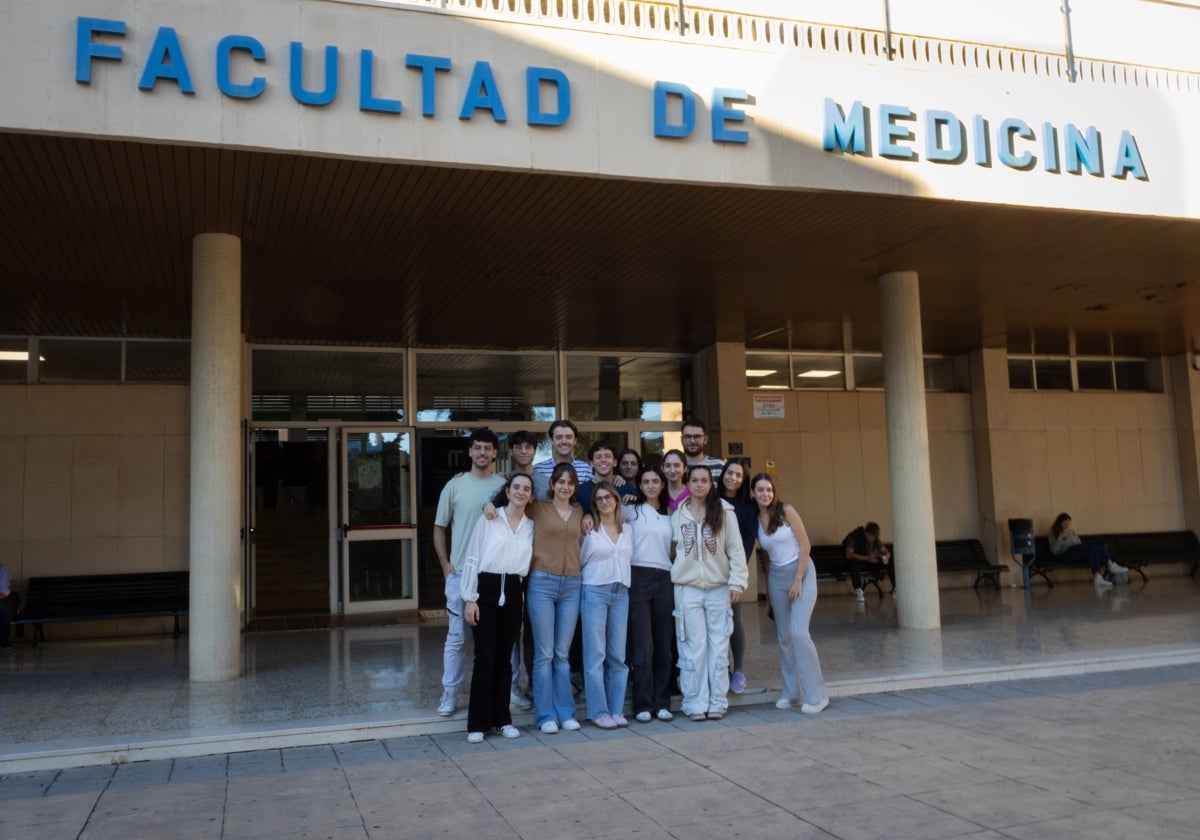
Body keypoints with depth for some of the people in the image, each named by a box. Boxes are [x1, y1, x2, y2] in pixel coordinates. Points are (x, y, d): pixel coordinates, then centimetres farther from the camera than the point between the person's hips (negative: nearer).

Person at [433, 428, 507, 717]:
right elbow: (439, 528, 8)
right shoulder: (455, 486, 2)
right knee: (457, 637, 3)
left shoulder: (504, 486, 3)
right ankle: (449, 693, 14)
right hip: (461, 573, 0)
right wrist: (446, 565, 1)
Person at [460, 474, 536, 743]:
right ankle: (478, 723, 3)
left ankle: (502, 719, 18)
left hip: (512, 593, 3)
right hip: (486, 589, -3)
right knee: (485, 657, -6)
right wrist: (470, 599, -7)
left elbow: (528, 564, 14)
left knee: (504, 658, 8)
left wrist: (524, 597, 4)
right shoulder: (489, 520, 0)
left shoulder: (531, 527, 10)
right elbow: (472, 559, -2)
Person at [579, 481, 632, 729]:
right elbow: (579, 561, 5)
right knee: (595, 655, -3)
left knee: (618, 655, 5)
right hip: (595, 592, -4)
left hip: (621, 594, 4)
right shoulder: (589, 530, -1)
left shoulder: (626, 530, 12)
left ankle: (616, 709, 13)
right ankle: (598, 712, 2)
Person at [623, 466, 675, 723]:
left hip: (664, 578, 4)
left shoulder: (669, 515, 17)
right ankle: (643, 705, 1)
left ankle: (662, 703, 12)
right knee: (643, 644, -6)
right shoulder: (631, 510, 6)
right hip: (638, 576, -4)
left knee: (664, 644, 4)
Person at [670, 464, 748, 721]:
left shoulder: (725, 512, -1)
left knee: (719, 647, 2)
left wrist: (737, 582, -7)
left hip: (719, 588, -1)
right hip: (688, 589, 1)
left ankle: (717, 702, 11)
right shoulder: (678, 514, 5)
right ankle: (696, 703, 7)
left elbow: (736, 549, -2)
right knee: (693, 648, 0)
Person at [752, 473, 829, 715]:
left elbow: (805, 545, -10)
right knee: (784, 636, 5)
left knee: (798, 632, -15)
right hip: (776, 577, 5)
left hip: (801, 572, -5)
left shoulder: (786, 511, -9)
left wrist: (798, 581, -13)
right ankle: (790, 693, 14)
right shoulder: (756, 518, 5)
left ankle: (816, 695, -8)